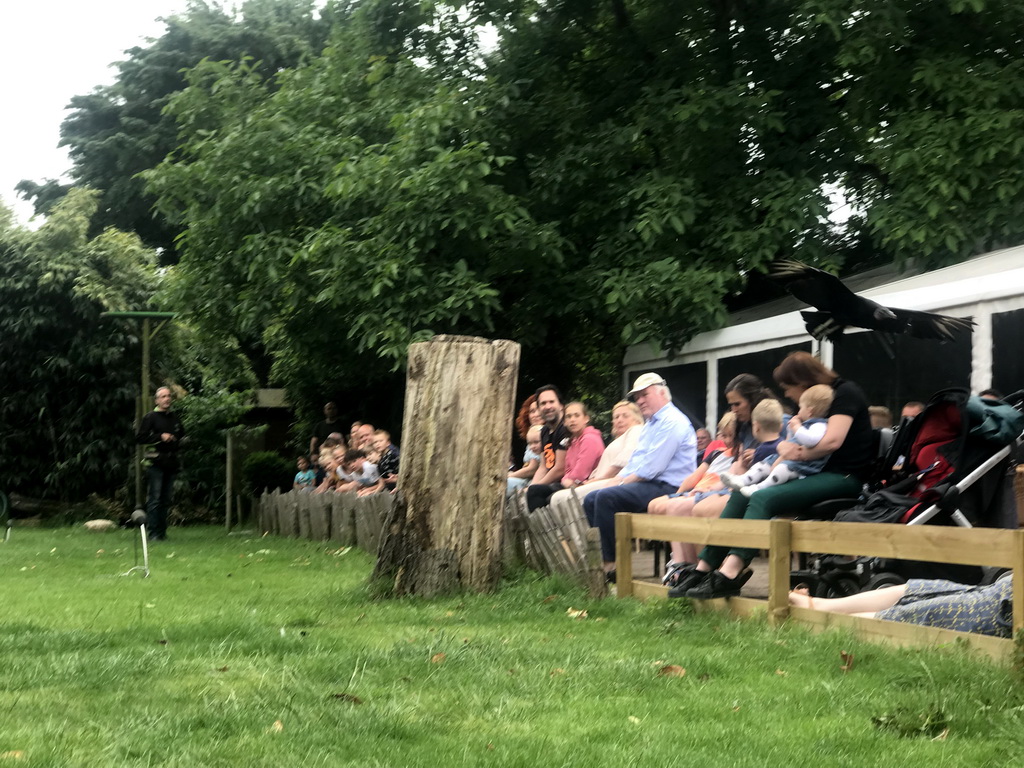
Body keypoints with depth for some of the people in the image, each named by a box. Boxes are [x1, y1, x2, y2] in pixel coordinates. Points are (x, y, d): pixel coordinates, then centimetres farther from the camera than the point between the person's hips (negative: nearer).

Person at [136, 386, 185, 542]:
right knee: (154, 499, -8)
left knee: (165, 500, 8)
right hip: (155, 463, -6)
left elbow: (182, 436, 31)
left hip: (171, 463, 6)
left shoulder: (175, 418, 17)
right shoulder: (150, 417, 0)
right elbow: (140, 438, -7)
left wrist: (178, 442, 9)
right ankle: (153, 533, -7)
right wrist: (160, 437, -13)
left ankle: (162, 532, 13)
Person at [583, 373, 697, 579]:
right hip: (648, 485, 11)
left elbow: (651, 468, -19)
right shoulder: (651, 423, 23)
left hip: (665, 488, -11)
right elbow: (635, 462, 25)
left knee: (606, 498, -26)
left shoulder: (672, 421, -11)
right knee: (591, 500, 2)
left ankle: (609, 565, -23)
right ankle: (602, 558, -6)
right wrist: (617, 480, 8)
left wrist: (623, 483, -10)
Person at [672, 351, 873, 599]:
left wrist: (799, 454, -5)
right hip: (818, 475, 9)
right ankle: (704, 568, -11)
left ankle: (730, 573, -40)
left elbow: (832, 441, -20)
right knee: (741, 496, -3)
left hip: (844, 478, -9)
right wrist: (788, 449, -5)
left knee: (764, 499, -27)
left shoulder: (845, 392, -6)